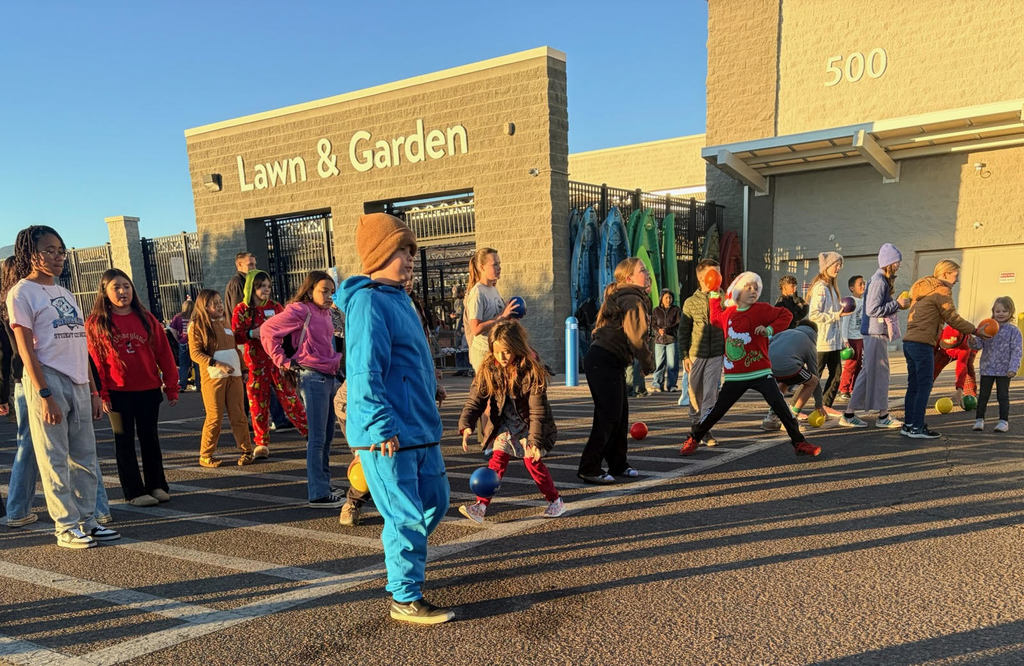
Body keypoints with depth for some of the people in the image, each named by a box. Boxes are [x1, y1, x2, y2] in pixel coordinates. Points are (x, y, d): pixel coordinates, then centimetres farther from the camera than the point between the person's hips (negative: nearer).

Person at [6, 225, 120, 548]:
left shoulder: (64, 293, 18)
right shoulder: (22, 292, -2)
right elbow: (26, 349, -9)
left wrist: (93, 389, 13)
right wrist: (44, 394, -16)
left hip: (78, 384, 7)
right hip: (47, 381, -7)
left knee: (85, 458, 8)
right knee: (55, 459, 0)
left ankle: (86, 520, 17)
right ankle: (66, 527, 8)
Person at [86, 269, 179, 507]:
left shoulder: (147, 319, 4)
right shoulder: (95, 323, -1)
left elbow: (164, 354, 4)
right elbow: (94, 360, -4)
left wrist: (171, 387, 1)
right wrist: (101, 393, -9)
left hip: (149, 390, 2)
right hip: (118, 392, -2)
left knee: (149, 437, 10)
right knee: (124, 440, 6)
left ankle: (156, 485, 21)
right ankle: (134, 492, 13)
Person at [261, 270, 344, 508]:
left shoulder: (325, 313, 15)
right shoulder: (299, 310, -9)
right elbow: (268, 330, -12)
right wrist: (284, 361, -11)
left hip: (330, 376, 9)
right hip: (312, 376, -9)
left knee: (327, 435, 15)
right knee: (317, 437, -6)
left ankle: (323, 487, 26)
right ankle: (318, 494, 0)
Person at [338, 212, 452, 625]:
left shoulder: (398, 298, 16)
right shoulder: (368, 302, -15)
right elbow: (364, 372, -23)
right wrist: (382, 428, -23)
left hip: (420, 429, 10)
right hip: (388, 436, -9)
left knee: (435, 501, 19)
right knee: (407, 516, 0)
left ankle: (402, 562, 42)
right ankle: (405, 600, 16)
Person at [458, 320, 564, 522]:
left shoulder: (532, 371, -24)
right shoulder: (488, 369, -14)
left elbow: (537, 411, -22)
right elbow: (474, 401, -13)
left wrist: (535, 441, -25)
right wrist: (466, 426, -27)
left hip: (529, 423, -3)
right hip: (505, 423, 3)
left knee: (532, 460, -6)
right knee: (498, 459, -8)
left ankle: (555, 501, 15)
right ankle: (481, 506, -7)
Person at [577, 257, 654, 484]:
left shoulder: (624, 298, 18)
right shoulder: (633, 301, -13)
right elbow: (636, 338, -19)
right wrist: (648, 363, -5)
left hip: (609, 363, 10)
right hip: (604, 362, -10)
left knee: (620, 414, 14)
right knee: (608, 415, -6)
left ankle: (618, 465, 25)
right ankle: (589, 469, 1)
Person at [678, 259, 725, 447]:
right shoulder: (690, 302, 1)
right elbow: (683, 330, 5)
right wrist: (685, 355, 0)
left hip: (716, 354, 0)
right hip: (696, 354, 0)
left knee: (711, 392, -8)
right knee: (695, 392, 8)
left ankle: (706, 430, -3)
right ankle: (695, 425, 25)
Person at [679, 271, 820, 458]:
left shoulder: (761, 309, -3)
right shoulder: (727, 313, 8)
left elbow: (785, 314, -2)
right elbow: (715, 318, 29)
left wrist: (770, 329, -16)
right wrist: (714, 296, 26)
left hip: (760, 372, -2)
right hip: (734, 376, 2)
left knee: (781, 407, -7)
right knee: (717, 411, 5)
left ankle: (799, 443, 8)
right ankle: (693, 439, 21)